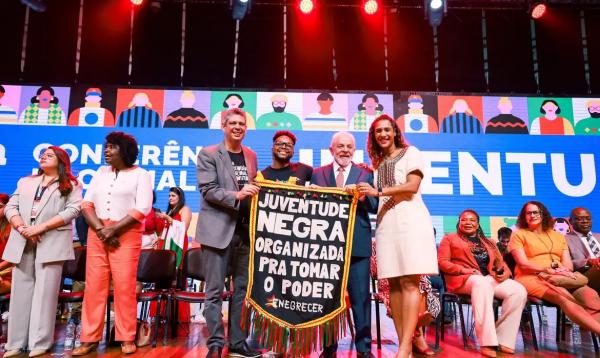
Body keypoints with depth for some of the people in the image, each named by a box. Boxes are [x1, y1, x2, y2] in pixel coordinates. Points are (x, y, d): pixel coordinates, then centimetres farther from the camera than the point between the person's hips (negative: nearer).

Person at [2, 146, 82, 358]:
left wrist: (41, 228, -15)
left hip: (51, 243, -5)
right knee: (21, 291, 5)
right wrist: (22, 227, -9)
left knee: (45, 292, -5)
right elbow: (10, 207, 12)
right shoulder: (25, 182, 22)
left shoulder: (71, 185, 7)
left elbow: (73, 209, -8)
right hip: (22, 243, 5)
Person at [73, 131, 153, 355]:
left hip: (126, 235, -4)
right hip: (97, 233, 4)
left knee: (124, 286, -4)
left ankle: (127, 338, 6)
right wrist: (101, 230, -8)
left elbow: (142, 208, -10)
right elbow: (87, 203, 7)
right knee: (94, 285, 3)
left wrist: (113, 230, -14)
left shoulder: (140, 174, 0)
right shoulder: (101, 172, 14)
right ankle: (90, 338, 11)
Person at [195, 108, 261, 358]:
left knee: (243, 289, 11)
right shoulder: (208, 154, -2)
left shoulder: (251, 155, 14)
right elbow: (208, 190, -11)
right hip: (217, 230, -5)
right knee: (215, 290, 0)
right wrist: (236, 196, -24)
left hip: (245, 230, 6)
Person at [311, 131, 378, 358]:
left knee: (361, 296, 3)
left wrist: (360, 195, -19)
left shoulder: (366, 174, 7)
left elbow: (375, 206, -2)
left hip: (358, 244, -1)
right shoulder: (318, 174, 11)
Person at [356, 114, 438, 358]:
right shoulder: (377, 163, 22)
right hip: (386, 223, 5)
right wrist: (366, 193, 3)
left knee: (410, 281, -11)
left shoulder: (410, 153, 8)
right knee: (394, 283, 1)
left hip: (410, 219, -5)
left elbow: (412, 186, -7)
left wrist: (379, 191, -12)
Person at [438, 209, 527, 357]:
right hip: (463, 279, -5)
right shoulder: (450, 238, 13)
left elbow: (501, 262, 21)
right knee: (482, 284, -39)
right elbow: (442, 262, 2)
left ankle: (504, 340, -18)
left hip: (491, 278, 5)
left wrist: (505, 273, -4)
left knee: (519, 291, -22)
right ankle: (487, 342, -40)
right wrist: (467, 271, -12)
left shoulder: (489, 242, 28)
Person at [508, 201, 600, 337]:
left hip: (560, 279, 5)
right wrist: (552, 270, -13)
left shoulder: (558, 236, 25)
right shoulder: (518, 235, 10)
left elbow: (568, 264, 14)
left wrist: (560, 272, -10)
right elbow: (523, 264, -3)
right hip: (532, 279, -4)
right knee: (564, 298, -35)